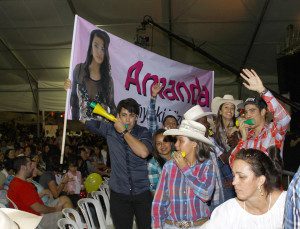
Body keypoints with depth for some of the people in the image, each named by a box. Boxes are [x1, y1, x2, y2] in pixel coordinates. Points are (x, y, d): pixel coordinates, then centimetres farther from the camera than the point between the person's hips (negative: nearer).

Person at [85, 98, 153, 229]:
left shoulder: (143, 133, -4)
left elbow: (143, 152, -22)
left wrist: (124, 132, -16)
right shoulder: (110, 130, 0)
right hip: (119, 193, 1)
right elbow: (86, 120, 7)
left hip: (142, 193, -1)